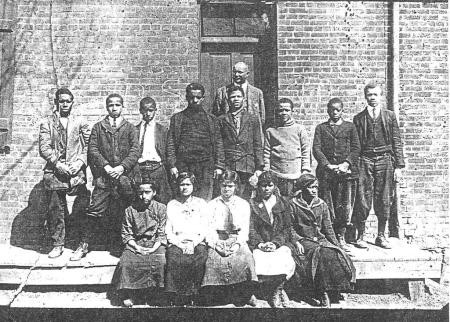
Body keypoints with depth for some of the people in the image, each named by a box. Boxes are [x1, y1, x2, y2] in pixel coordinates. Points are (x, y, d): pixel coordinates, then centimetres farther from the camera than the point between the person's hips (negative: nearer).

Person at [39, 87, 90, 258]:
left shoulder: (80, 122, 11)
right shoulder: (47, 123, 9)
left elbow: (88, 145, 6)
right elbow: (44, 148, 1)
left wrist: (80, 162, -9)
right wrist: (57, 164, -12)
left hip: (77, 171, 0)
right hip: (54, 172, 1)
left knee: (83, 207, -2)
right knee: (55, 209, 4)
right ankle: (57, 244, 16)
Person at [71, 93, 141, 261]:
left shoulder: (130, 128, 11)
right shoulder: (98, 127, 13)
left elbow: (136, 150, 1)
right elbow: (92, 149, 4)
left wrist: (122, 167, -13)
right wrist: (105, 165, -11)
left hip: (124, 175, 0)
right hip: (103, 175, 0)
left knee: (118, 213, 3)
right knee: (95, 210, -4)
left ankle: (114, 246, 15)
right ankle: (84, 245, 6)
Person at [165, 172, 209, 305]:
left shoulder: (201, 203, 16)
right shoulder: (171, 204, 17)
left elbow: (205, 229, 8)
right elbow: (168, 230, 9)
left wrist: (193, 243, -9)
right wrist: (179, 244, -8)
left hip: (197, 243, 0)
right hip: (177, 243, 0)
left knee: (201, 257, -33)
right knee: (174, 258, -33)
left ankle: (192, 297, -21)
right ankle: (177, 299, -23)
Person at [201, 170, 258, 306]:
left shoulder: (243, 204, 12)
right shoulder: (212, 205, 11)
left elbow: (245, 228, 5)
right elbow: (209, 228, 3)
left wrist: (237, 244, -13)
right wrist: (216, 244, -15)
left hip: (238, 240, 0)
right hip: (217, 240, 0)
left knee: (245, 258, -28)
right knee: (215, 258, -29)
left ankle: (245, 296, -9)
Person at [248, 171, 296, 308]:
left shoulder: (283, 204, 11)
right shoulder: (252, 204, 9)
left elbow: (287, 229, 5)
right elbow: (251, 229, 1)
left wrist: (275, 243, -11)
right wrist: (260, 244, -16)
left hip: (280, 243, 1)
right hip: (259, 244, 0)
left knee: (285, 262, -29)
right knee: (261, 262, -29)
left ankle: (276, 293, -3)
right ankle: (279, 290, -4)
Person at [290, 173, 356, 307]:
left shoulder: (322, 205, 14)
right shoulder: (293, 204, 1)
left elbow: (328, 229, 13)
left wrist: (337, 245, 2)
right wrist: (297, 242, -16)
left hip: (321, 239, 4)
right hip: (303, 240, -4)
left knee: (338, 255, -24)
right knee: (322, 254, -31)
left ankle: (334, 291, -15)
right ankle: (322, 292, -24)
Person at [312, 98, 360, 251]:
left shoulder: (350, 127, 15)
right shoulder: (321, 128, 14)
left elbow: (356, 148, 6)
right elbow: (316, 149, 2)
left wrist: (346, 164, -9)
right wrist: (328, 165, -11)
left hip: (347, 170, 0)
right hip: (326, 171, 0)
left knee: (345, 206, -2)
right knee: (327, 206, -2)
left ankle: (340, 237, 10)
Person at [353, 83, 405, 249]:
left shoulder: (389, 115, 10)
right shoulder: (358, 118, 10)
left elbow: (397, 142, 7)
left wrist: (399, 166, 0)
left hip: (385, 160, 1)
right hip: (365, 160, -1)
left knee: (384, 201, 3)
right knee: (363, 200, -4)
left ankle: (381, 236, 16)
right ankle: (360, 236, 6)